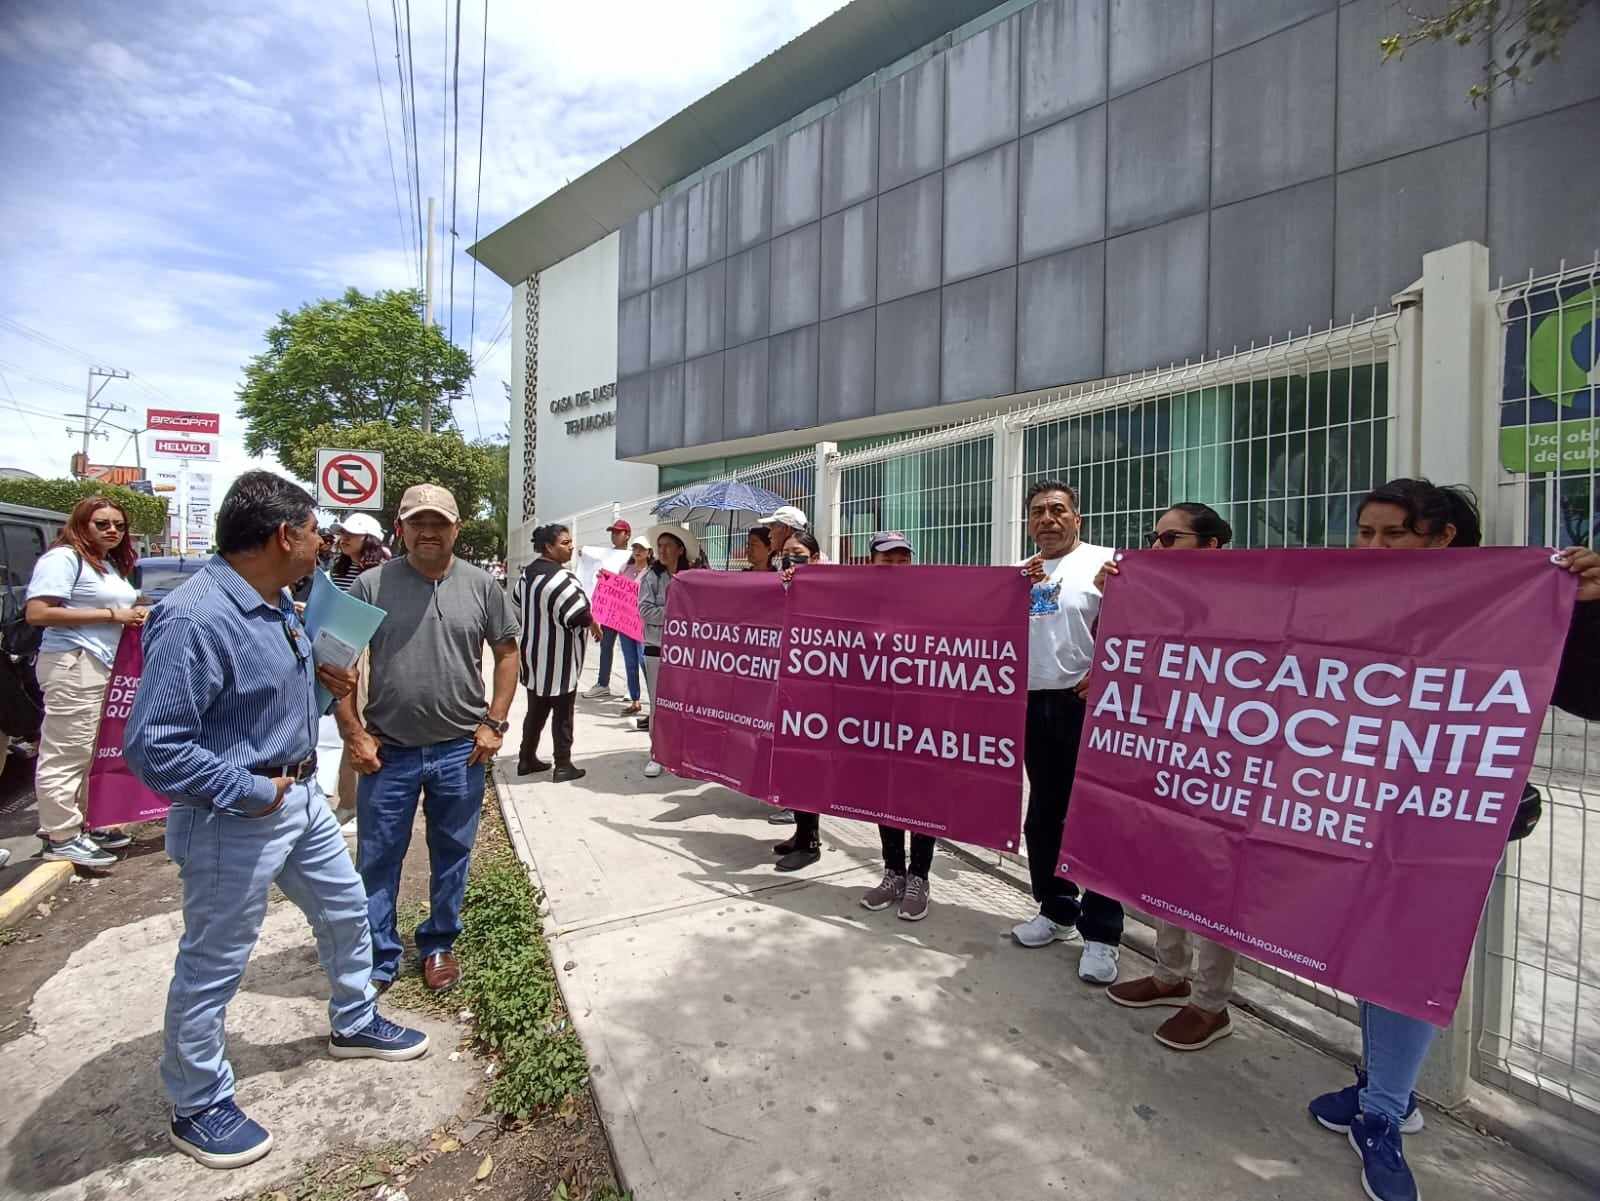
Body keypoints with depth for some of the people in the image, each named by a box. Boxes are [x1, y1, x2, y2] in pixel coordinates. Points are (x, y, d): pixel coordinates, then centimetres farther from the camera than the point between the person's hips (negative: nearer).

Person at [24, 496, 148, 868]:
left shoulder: (112, 565, 19)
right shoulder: (63, 558, -9)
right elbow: (37, 613, -18)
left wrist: (137, 613, 11)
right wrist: (112, 615, -17)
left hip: (107, 666, 10)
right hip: (74, 665, -10)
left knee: (95, 753, 15)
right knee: (67, 754, -4)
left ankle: (86, 824, 25)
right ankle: (62, 837, 2)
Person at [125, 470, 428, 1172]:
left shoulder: (277, 600, 3)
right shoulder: (194, 619, -27)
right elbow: (150, 746, -26)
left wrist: (320, 678, 2)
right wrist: (247, 791, -21)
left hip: (301, 797, 9)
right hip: (234, 819, -9)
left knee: (347, 910, 22)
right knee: (212, 966, 11)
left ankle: (355, 1024, 46)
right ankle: (198, 1108, 34)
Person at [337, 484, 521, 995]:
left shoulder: (481, 585, -1)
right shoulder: (370, 584, -4)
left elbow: (507, 654, 5)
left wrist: (494, 724, -1)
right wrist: (354, 733, -5)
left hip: (461, 750, 1)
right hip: (387, 752, -1)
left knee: (451, 856, 15)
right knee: (377, 861, 11)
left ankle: (439, 946, 36)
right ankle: (377, 960, 30)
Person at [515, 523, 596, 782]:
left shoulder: (528, 574, 9)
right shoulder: (559, 578, -22)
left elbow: (519, 609, 21)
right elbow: (579, 615, -26)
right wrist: (594, 625, -7)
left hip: (534, 656, 9)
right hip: (558, 660, -9)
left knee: (536, 711, 18)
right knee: (563, 714, 3)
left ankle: (526, 760, 27)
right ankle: (563, 766, 11)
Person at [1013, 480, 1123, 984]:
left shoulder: (1103, 563, -4)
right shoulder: (1020, 573, 15)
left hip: (1086, 703, -6)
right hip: (1033, 705, 6)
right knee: (1043, 816, 14)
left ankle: (1101, 932, 12)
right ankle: (1056, 910, 31)